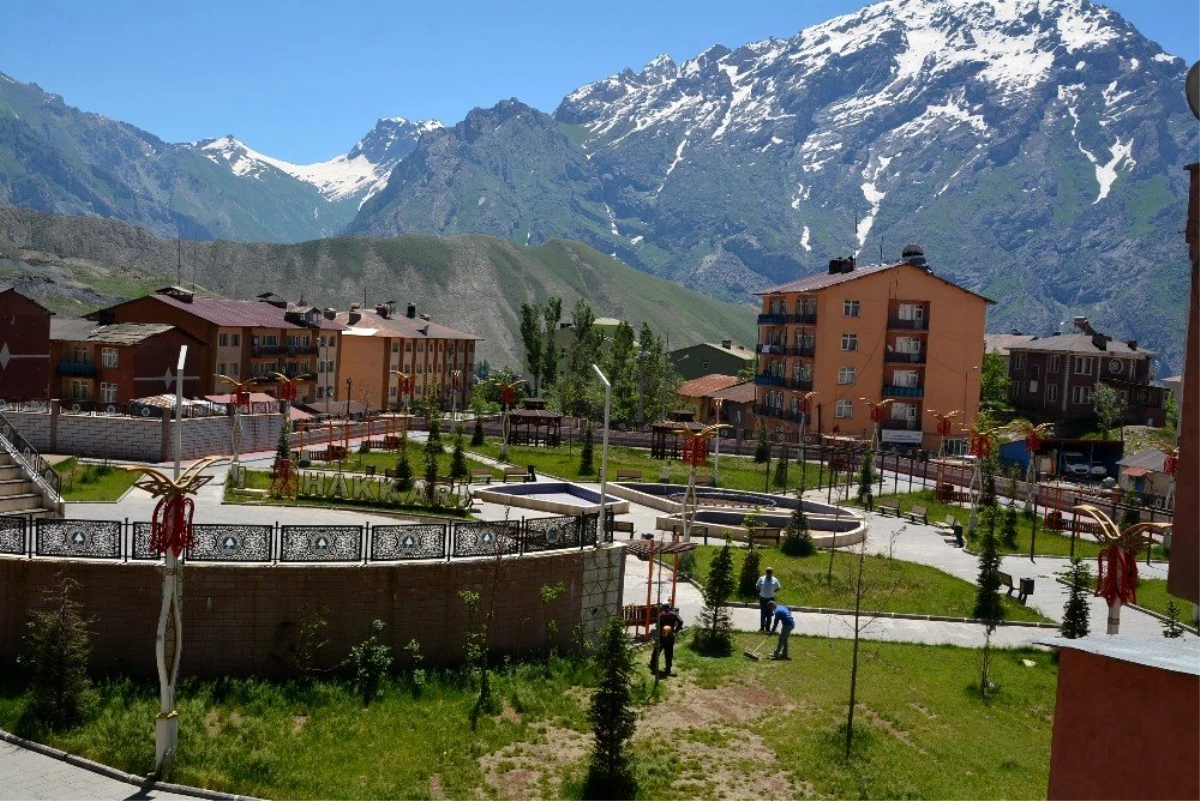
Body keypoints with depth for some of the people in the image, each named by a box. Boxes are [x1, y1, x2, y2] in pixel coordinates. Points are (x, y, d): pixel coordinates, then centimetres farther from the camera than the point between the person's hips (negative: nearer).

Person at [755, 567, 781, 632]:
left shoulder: (775, 580, -3)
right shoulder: (761, 579, -2)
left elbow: (777, 588, 6)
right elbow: (757, 586, 7)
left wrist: (772, 591, -7)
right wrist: (761, 590, -7)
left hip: (770, 599, 0)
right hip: (762, 598, 0)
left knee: (769, 614, 5)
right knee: (762, 613, 7)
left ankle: (768, 628, 13)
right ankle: (762, 627, 18)